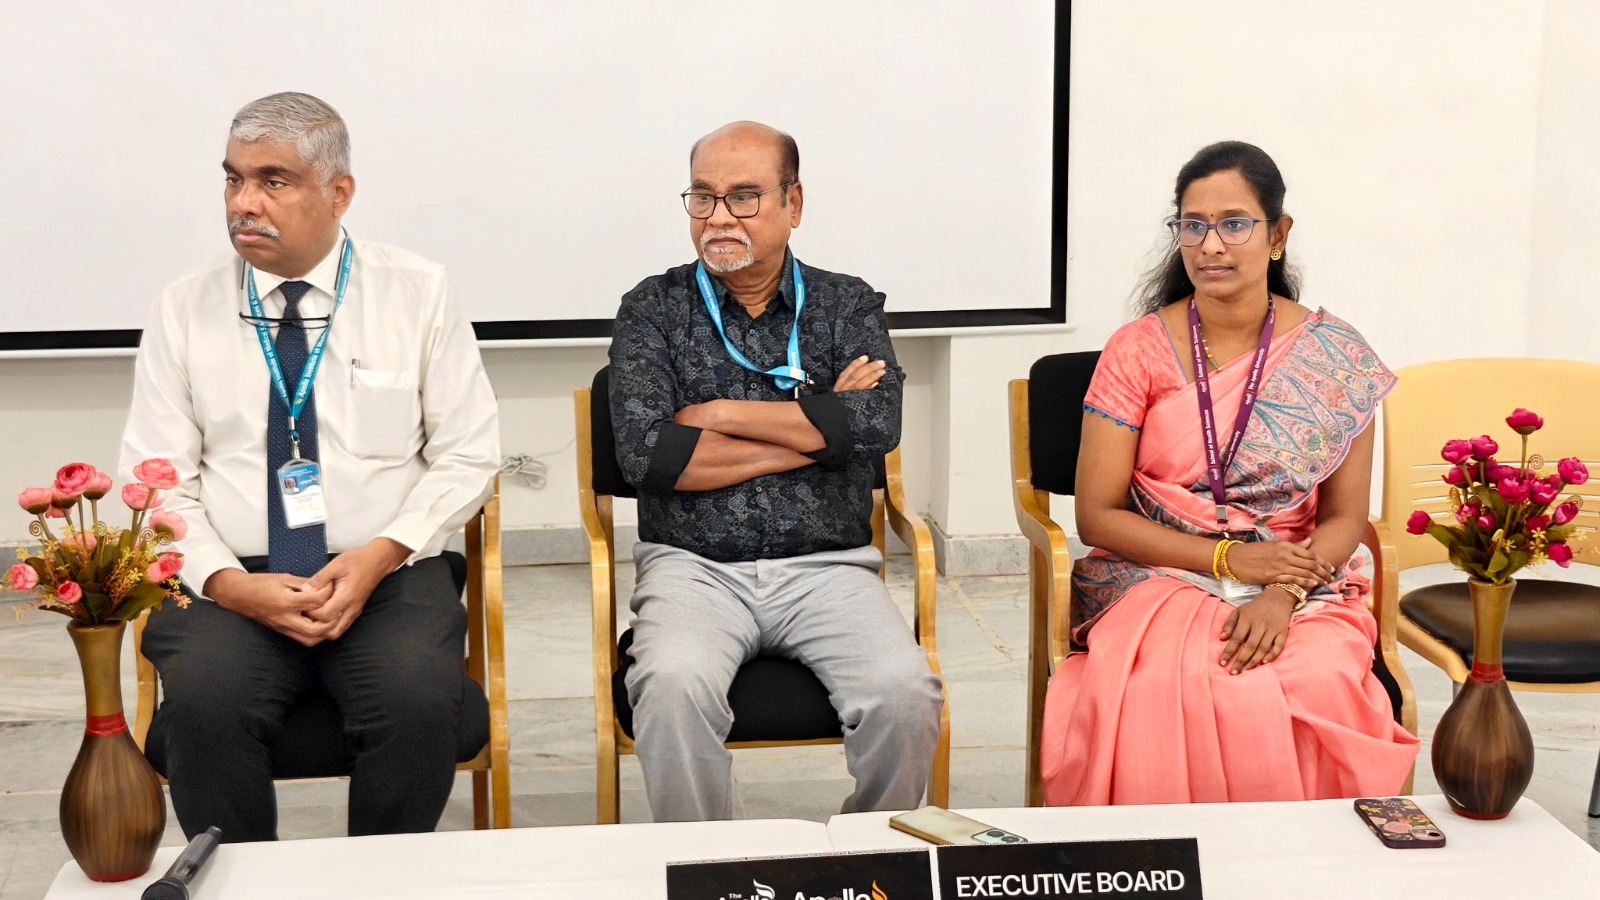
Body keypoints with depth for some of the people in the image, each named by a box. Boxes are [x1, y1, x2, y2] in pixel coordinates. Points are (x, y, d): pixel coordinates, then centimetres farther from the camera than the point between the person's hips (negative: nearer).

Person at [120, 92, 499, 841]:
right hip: (235, 584, 1)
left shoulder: (418, 294, 5)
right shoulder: (186, 310, 7)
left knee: (419, 700, -31)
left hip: (387, 577, 0)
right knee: (203, 703, -30)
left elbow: (468, 458, 4)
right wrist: (227, 582, -13)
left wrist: (381, 555, -12)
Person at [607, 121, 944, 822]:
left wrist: (717, 413, -7)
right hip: (694, 566, -1)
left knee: (905, 692, -25)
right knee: (674, 686, -32)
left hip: (826, 566, 1)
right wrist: (817, 427, -6)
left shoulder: (848, 306, 12)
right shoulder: (655, 308, 9)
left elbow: (877, 426, -9)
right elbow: (645, 453, -8)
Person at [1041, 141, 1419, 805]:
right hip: (1159, 581, -1)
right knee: (1161, 692, -34)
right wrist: (1228, 558, -11)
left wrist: (1282, 595, -15)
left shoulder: (1335, 356, 3)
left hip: (1301, 592, 1)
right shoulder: (1138, 350, 0)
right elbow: (1096, 516, -1)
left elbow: (1344, 518, 4)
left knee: (1318, 689, -31)